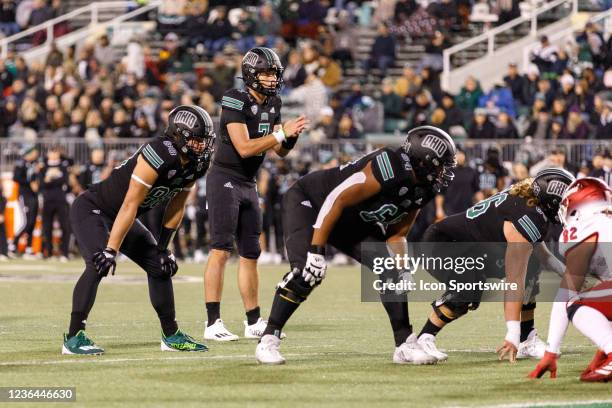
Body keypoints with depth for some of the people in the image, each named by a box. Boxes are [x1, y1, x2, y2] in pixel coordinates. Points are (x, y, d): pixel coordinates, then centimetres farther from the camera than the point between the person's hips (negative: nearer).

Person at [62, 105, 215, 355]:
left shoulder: (195, 165, -6)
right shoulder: (160, 156, -32)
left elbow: (176, 207, 7)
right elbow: (130, 205, -31)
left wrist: (163, 247, 5)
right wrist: (110, 250, -30)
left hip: (119, 218, 9)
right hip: (91, 209, -9)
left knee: (159, 266, 8)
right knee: (98, 265, -28)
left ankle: (171, 336, 21)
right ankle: (73, 337, -25)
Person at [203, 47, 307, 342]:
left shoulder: (272, 104, 8)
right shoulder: (235, 101, -16)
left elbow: (280, 151, 11)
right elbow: (244, 148, -23)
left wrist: (292, 136, -9)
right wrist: (281, 132, -24)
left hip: (248, 184, 8)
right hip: (224, 180, -8)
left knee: (250, 254, 12)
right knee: (221, 250, -14)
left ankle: (254, 323, 18)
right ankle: (213, 323, -17)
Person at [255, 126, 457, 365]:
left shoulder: (423, 189, -6)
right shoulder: (392, 169, -33)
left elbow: (396, 234, 4)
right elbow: (337, 200, -32)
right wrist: (316, 251, -31)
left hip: (352, 224, 8)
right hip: (307, 203, -8)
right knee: (307, 272, -26)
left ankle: (405, 345, 4)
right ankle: (268, 341, -15)